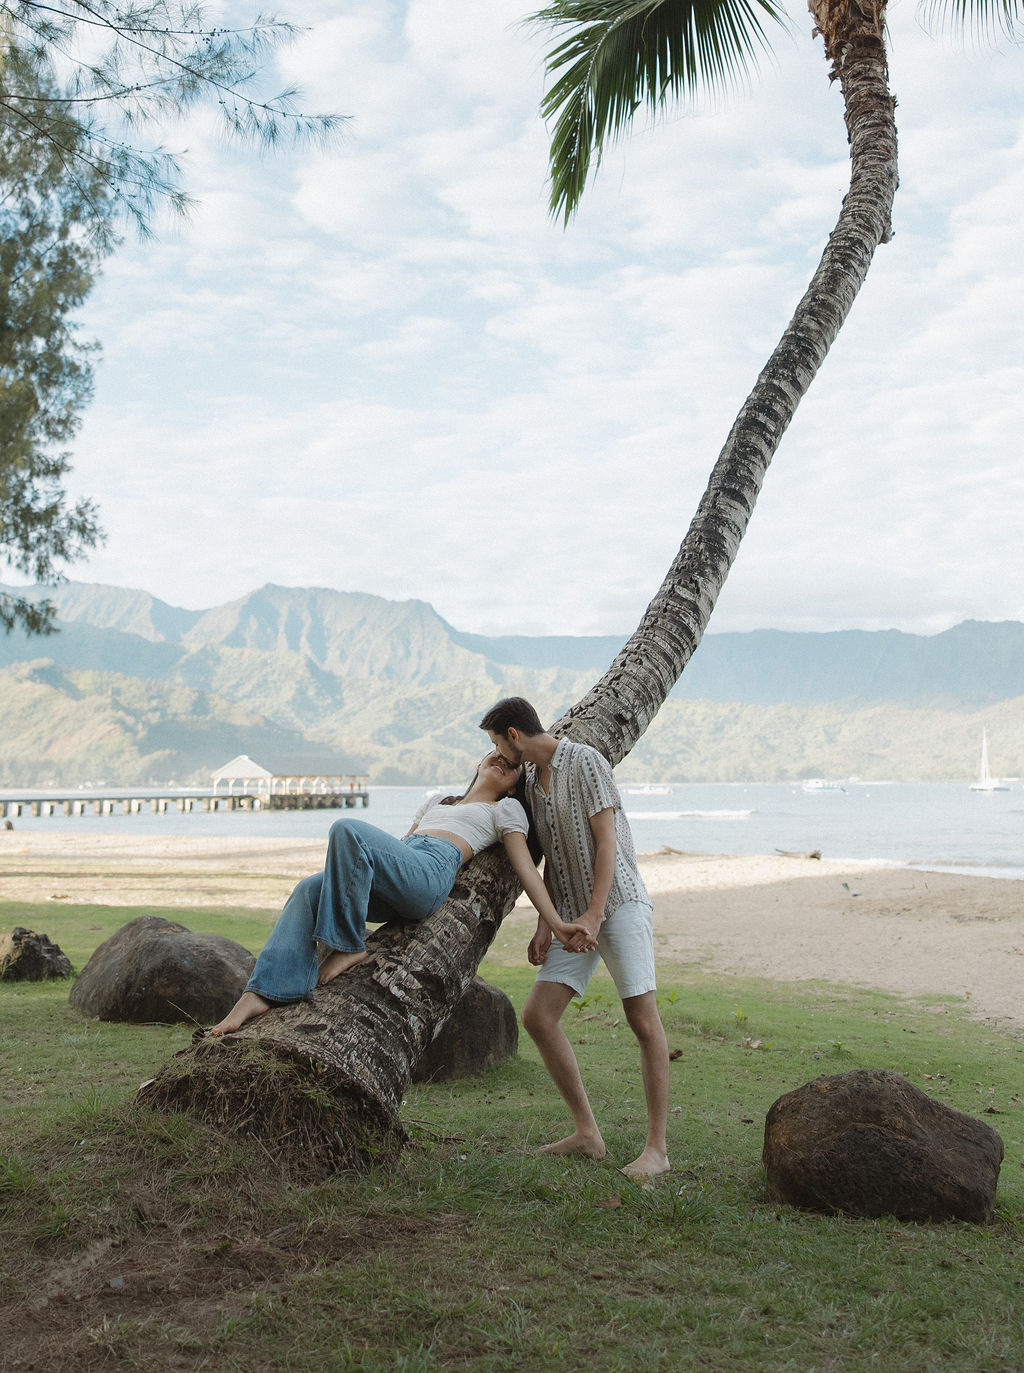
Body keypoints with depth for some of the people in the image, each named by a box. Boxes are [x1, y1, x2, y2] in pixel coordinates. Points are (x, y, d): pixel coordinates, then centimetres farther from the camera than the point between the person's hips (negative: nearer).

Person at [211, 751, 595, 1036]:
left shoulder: (505, 809, 23)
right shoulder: (436, 801, 40)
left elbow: (526, 868, 11)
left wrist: (557, 924, -3)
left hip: (431, 872, -6)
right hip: (394, 886, 6)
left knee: (348, 830, -31)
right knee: (310, 889, -23)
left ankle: (348, 946, -23)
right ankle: (261, 993, -32)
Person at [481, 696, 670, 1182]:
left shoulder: (585, 761, -9)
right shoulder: (532, 780, 14)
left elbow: (606, 841, -15)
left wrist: (593, 915, -21)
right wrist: (544, 925, 8)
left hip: (619, 902, -8)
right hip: (574, 916, 8)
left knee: (643, 1020, -10)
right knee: (536, 1016, -1)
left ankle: (657, 1148, -3)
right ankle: (586, 1132, 6)